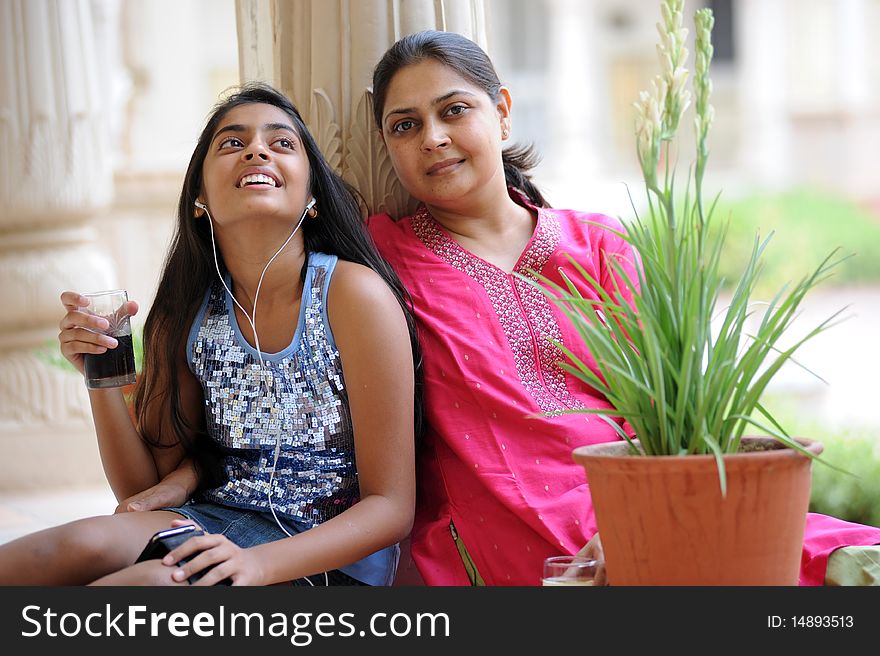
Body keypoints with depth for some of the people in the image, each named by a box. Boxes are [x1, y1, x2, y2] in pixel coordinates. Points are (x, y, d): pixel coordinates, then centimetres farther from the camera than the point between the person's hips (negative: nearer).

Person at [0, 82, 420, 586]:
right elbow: (146, 491, 9)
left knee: (151, 580, -30)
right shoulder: (187, 314, 3)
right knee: (83, 544, -28)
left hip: (332, 559, -4)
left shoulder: (353, 294, -12)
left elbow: (391, 508, -12)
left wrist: (259, 563, -28)